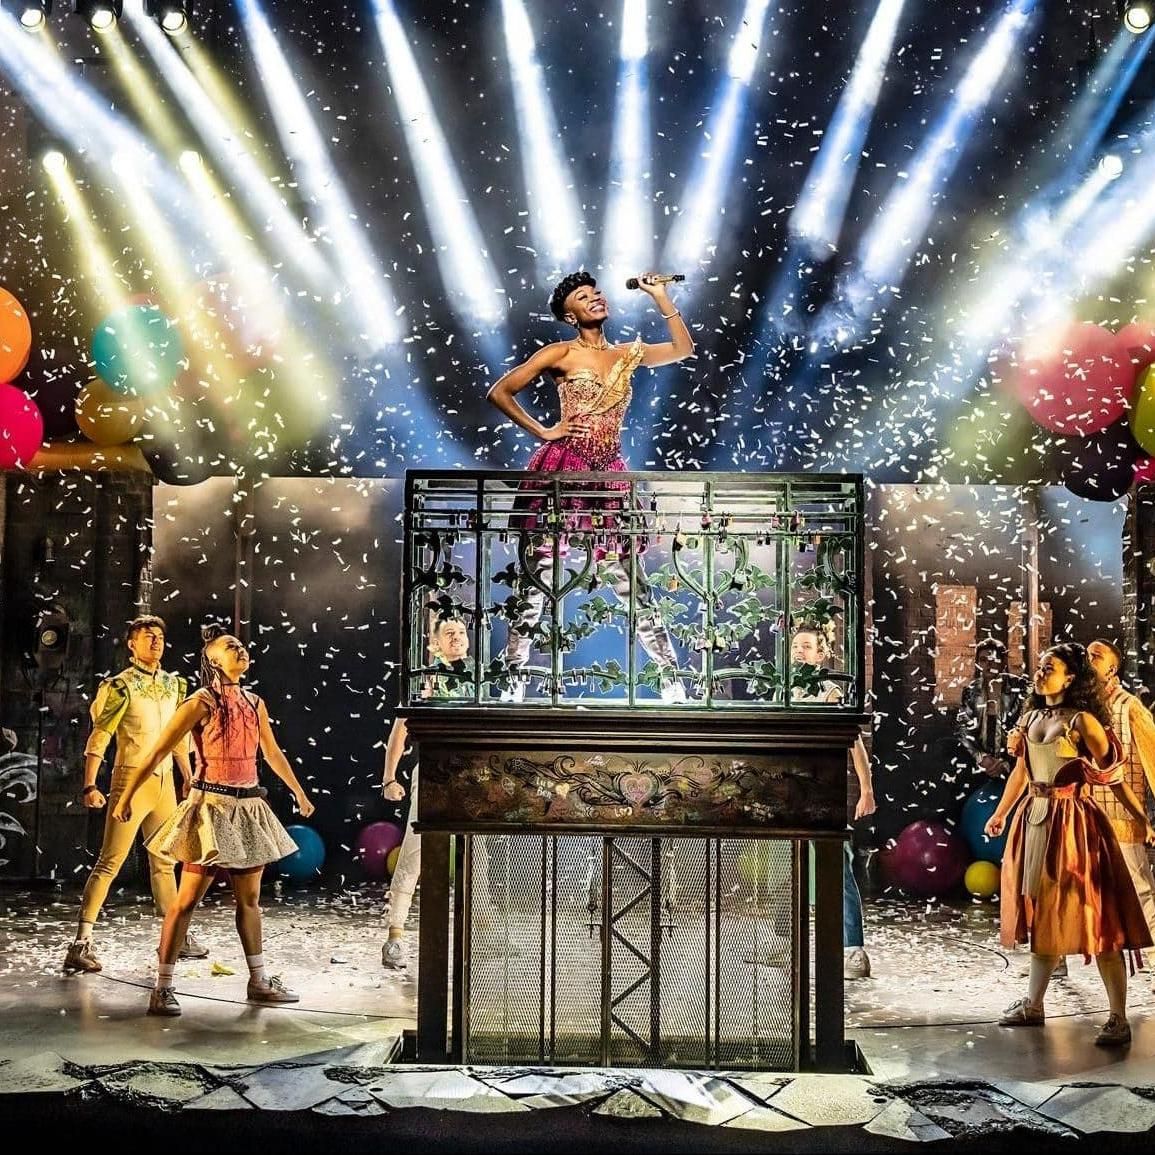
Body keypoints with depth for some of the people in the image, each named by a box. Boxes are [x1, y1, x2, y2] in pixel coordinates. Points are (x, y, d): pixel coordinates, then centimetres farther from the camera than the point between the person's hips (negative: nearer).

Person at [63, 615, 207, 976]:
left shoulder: (174, 684, 10)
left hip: (164, 781, 7)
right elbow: (98, 738, -12)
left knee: (164, 862, 14)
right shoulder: (121, 686, -9)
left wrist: (188, 778, 19)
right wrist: (90, 786, -19)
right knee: (110, 862, -8)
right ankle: (81, 943, -7)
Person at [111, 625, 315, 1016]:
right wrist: (126, 797, -10)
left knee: (249, 899, 12)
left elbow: (273, 753, 24)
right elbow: (157, 753, -8)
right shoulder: (202, 703, -9)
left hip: (249, 808, 6)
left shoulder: (255, 703, 10)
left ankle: (259, 982, 20)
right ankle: (162, 987, 3)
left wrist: (299, 792, 32)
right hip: (212, 807, -6)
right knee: (188, 899, -4)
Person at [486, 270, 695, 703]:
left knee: (633, 585, 4)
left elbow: (683, 349, 18)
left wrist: (661, 297, 13)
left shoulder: (628, 354, 15)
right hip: (563, 469, -3)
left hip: (609, 475, 3)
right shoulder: (560, 354, 3)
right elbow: (499, 392, 3)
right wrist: (542, 431, -1)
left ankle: (672, 681, 8)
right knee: (540, 580, -3)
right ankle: (513, 681, 6)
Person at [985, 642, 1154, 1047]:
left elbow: (1115, 778, -9)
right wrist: (1000, 813, 27)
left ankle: (1119, 1019, 2)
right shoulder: (1032, 717, 8)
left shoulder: (1083, 722, -11)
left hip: (1071, 823, -7)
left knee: (1091, 916, -5)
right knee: (1041, 914, 15)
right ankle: (1033, 1005, 26)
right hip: (1035, 819, 7)